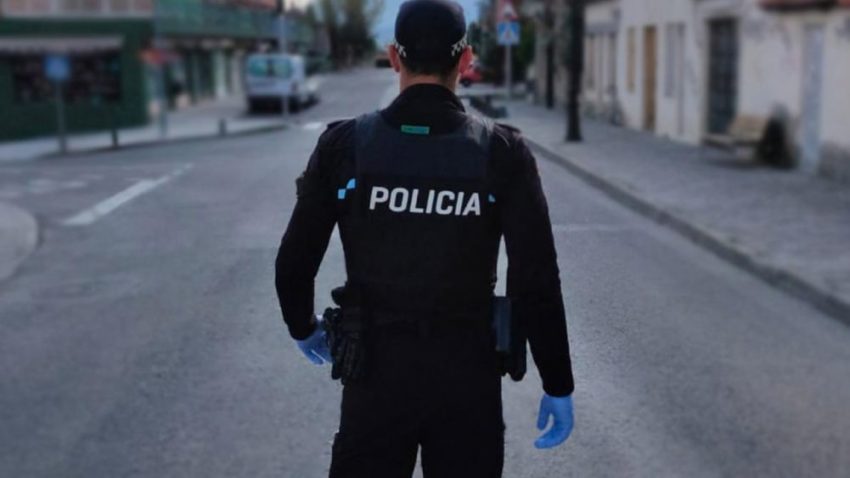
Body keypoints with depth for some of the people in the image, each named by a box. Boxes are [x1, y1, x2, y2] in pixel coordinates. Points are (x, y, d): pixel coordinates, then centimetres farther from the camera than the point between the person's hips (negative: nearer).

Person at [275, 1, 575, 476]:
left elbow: (294, 263, -1)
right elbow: (537, 282, -11)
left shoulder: (344, 145, -7)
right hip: (469, 379, 0)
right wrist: (558, 386, 0)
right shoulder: (503, 152, -9)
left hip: (377, 377, 0)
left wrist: (303, 327, 20)